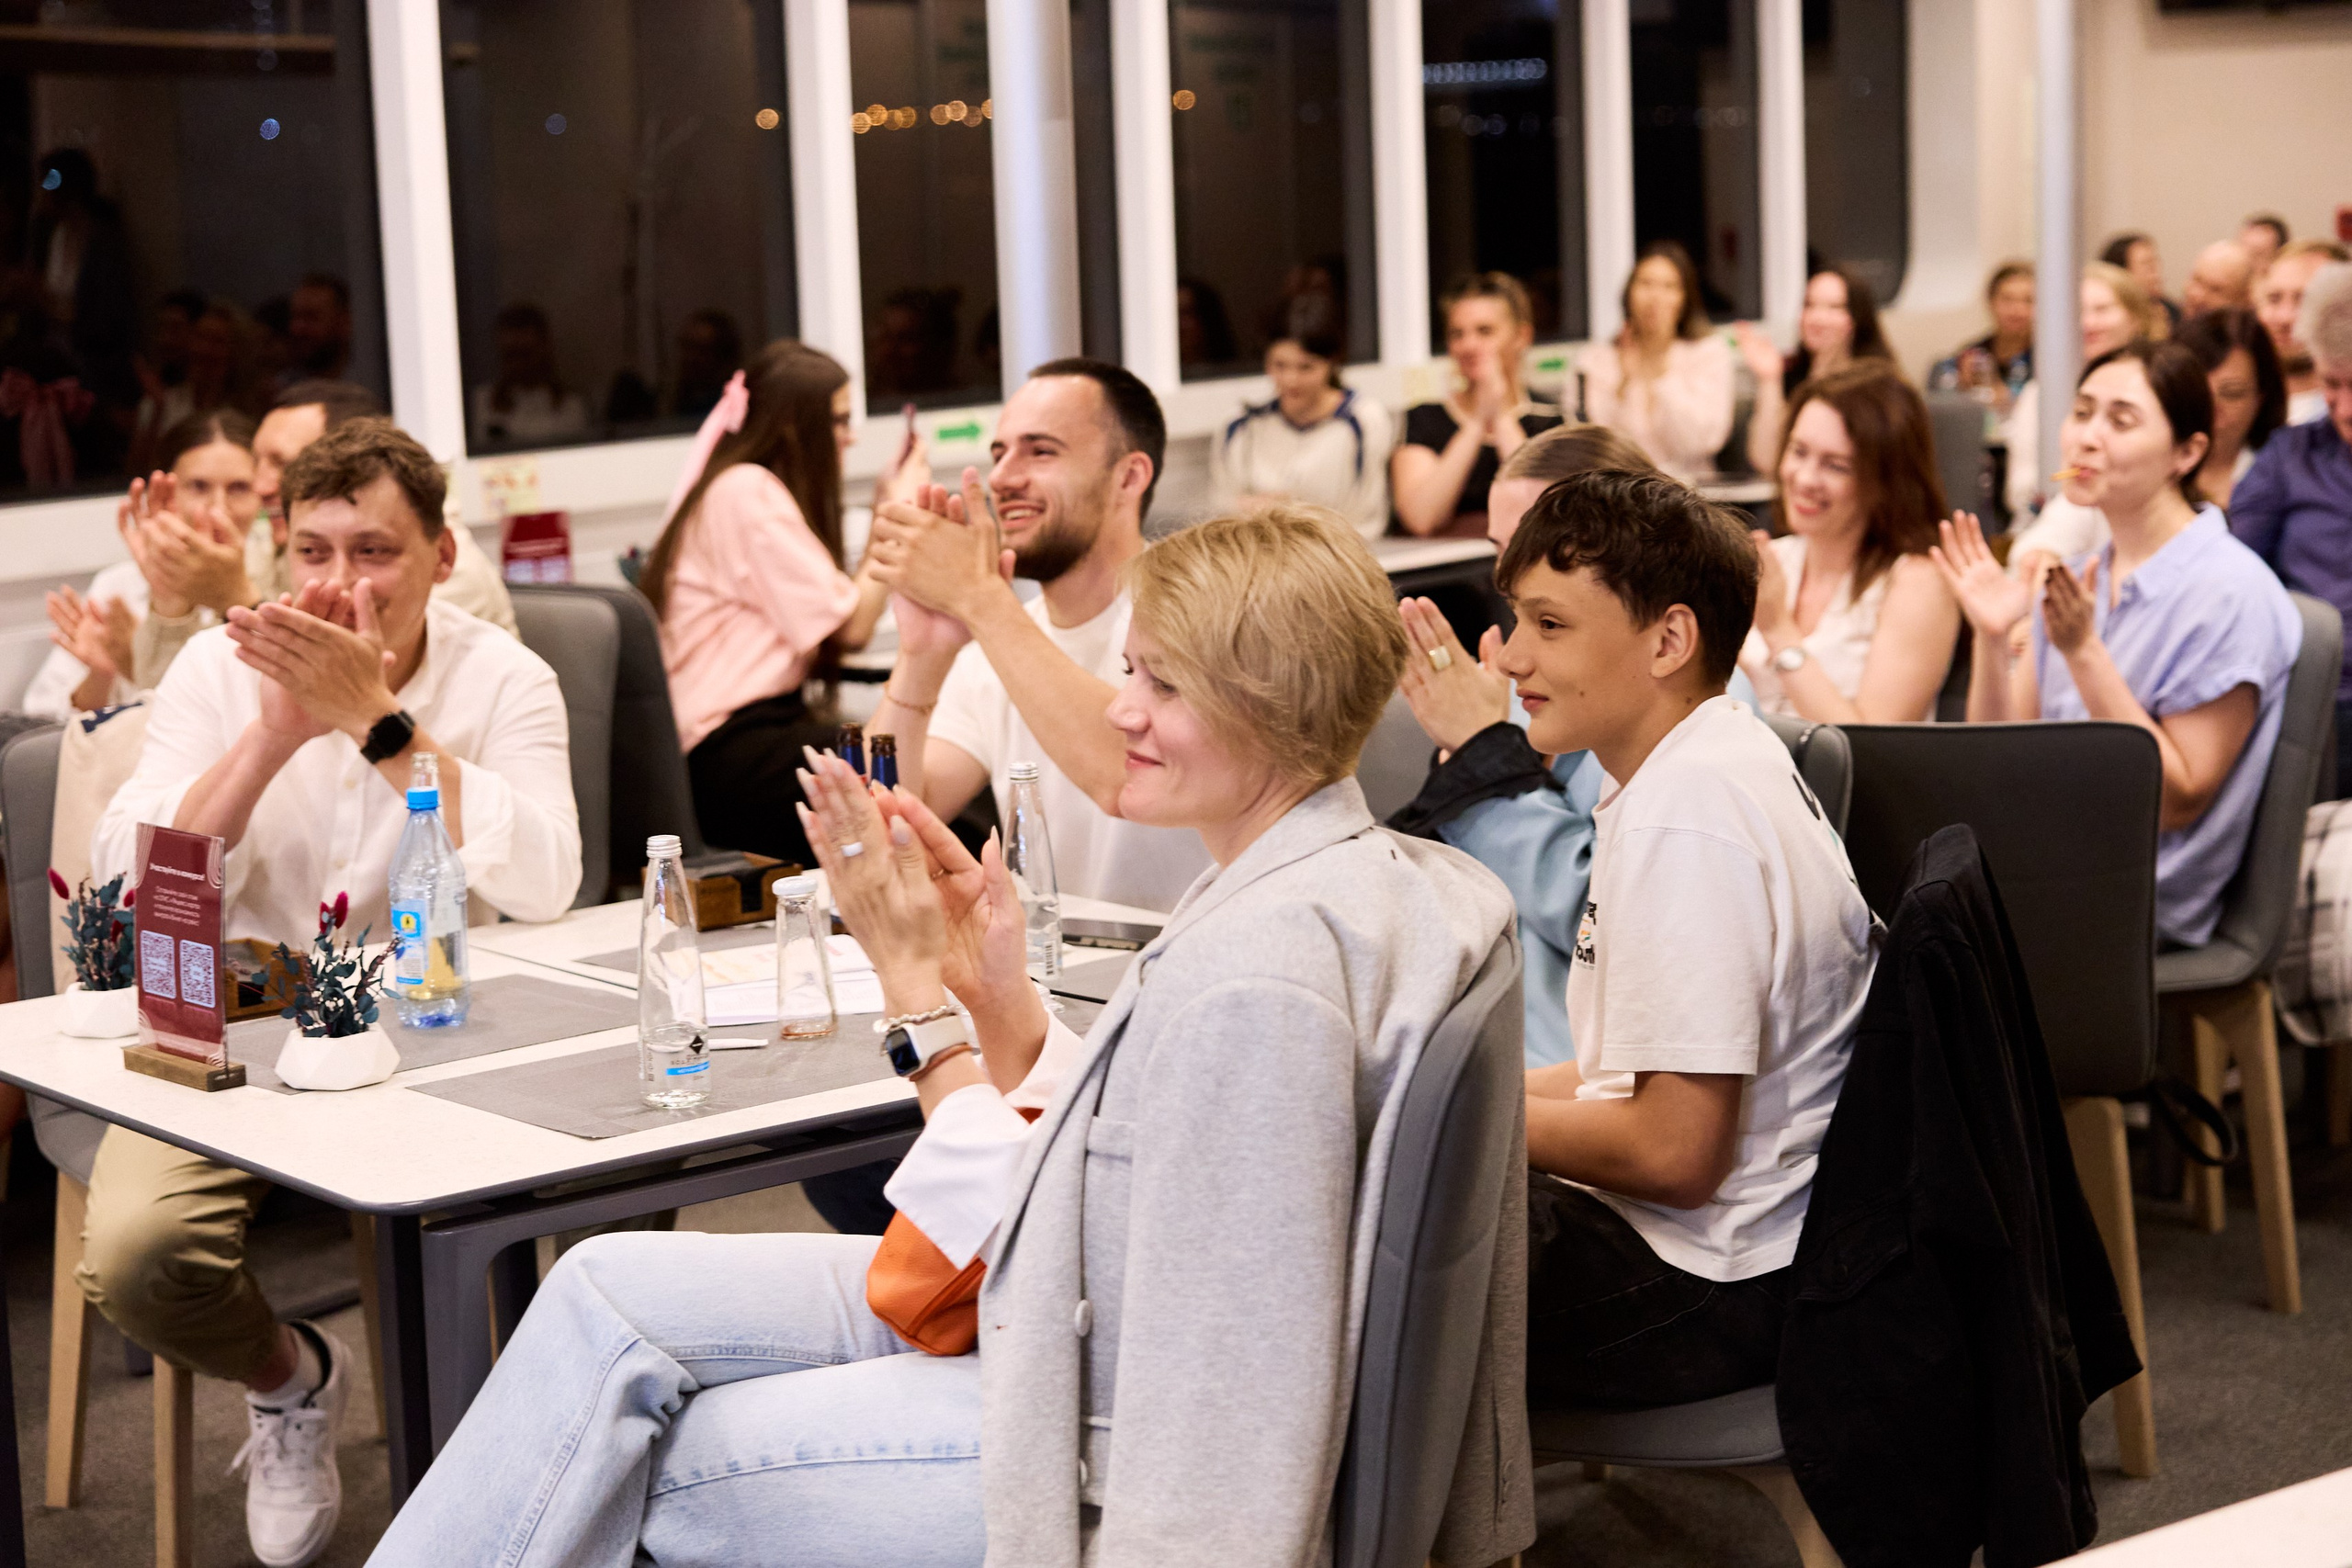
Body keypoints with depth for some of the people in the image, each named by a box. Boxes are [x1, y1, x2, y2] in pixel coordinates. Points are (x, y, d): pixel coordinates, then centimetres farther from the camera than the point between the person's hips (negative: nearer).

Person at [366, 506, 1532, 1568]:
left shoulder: (1262, 975, -27)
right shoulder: (1303, 881, 4)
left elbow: (1045, 1248, -20)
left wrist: (917, 988, -13)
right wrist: (994, 985, -2)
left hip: (1130, 1459, -10)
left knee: (645, 1474, 1)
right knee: (609, 1293, 6)